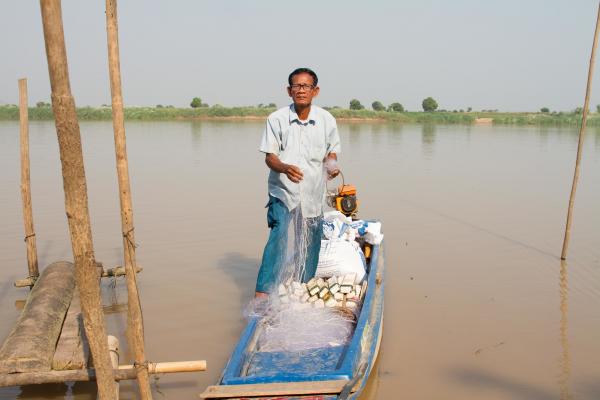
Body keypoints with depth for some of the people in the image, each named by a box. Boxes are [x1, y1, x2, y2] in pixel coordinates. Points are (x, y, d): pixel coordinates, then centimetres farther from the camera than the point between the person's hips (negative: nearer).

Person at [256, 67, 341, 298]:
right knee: (278, 236, -18)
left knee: (311, 241, 11)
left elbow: (332, 151, 14)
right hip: (283, 191, -3)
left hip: (313, 192, 3)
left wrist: (331, 165, -9)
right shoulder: (277, 119, -7)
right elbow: (269, 156, -9)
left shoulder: (327, 120, 1)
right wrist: (285, 168, -30)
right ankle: (263, 291, -15)